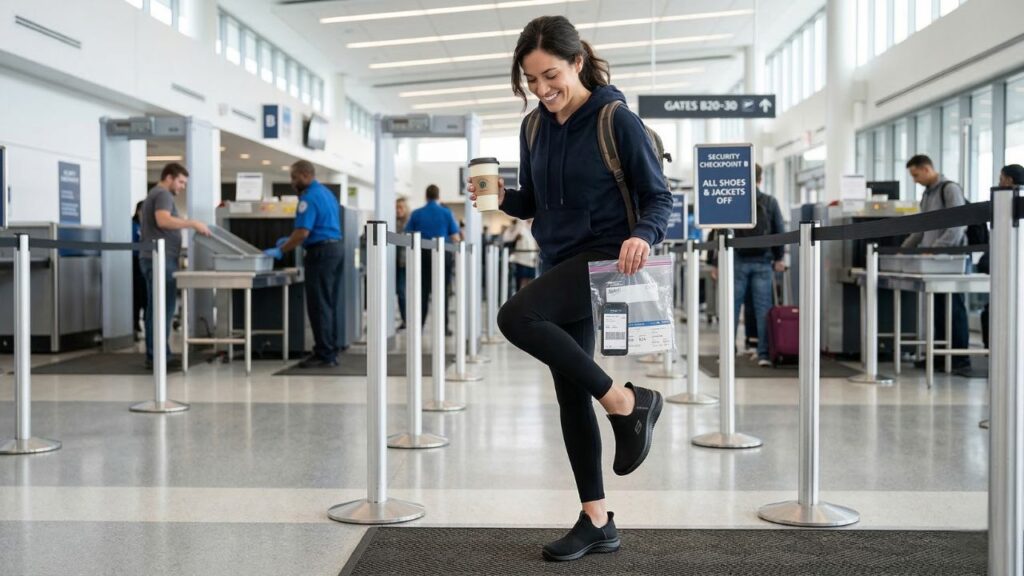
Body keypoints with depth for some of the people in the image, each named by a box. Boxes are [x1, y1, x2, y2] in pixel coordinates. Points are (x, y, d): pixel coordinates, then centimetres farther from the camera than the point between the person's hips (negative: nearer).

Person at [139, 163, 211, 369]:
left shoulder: (153, 194, 24)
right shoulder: (163, 195, -9)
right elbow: (163, 220, -27)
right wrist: (193, 223, -24)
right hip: (161, 259, -11)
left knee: (155, 308, 9)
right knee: (164, 308, -11)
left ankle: (153, 355, 10)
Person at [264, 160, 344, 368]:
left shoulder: (309, 197, -13)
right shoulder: (326, 193, 18)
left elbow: (303, 232, -20)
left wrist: (281, 251, -12)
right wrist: (290, 241, 20)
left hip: (321, 252, -10)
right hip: (336, 248, 10)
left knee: (319, 306, -5)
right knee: (330, 304, 11)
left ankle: (324, 355, -4)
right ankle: (330, 352, 14)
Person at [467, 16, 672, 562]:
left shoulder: (617, 119, -11)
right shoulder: (534, 128, 7)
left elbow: (659, 196, -7)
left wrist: (643, 235, -28)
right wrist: (502, 197, -6)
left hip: (604, 257, -7)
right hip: (559, 267, 7)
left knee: (515, 317, -31)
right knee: (570, 393, 7)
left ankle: (627, 400, -16)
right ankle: (597, 521, 18)